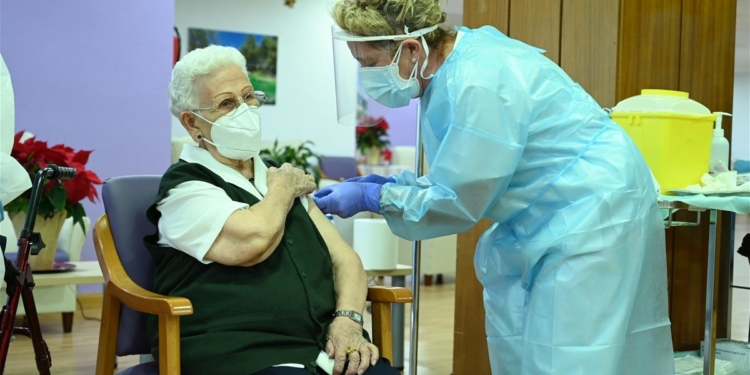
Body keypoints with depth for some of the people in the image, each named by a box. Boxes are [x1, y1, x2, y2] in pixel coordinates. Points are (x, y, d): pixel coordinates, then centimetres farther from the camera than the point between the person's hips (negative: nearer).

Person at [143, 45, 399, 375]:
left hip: (324, 347, 5)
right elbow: (252, 241, -18)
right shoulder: (186, 187, 0)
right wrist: (283, 189, 2)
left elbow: (344, 259, 16)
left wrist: (348, 320, -3)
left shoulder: (279, 177, 20)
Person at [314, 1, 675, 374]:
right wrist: (390, 183, 2)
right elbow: (464, 179, 12)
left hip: (593, 216, -10)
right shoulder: (448, 70, 2)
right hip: (542, 219, 10)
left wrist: (372, 198, -12)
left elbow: (459, 202, -20)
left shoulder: (478, 85, -27)